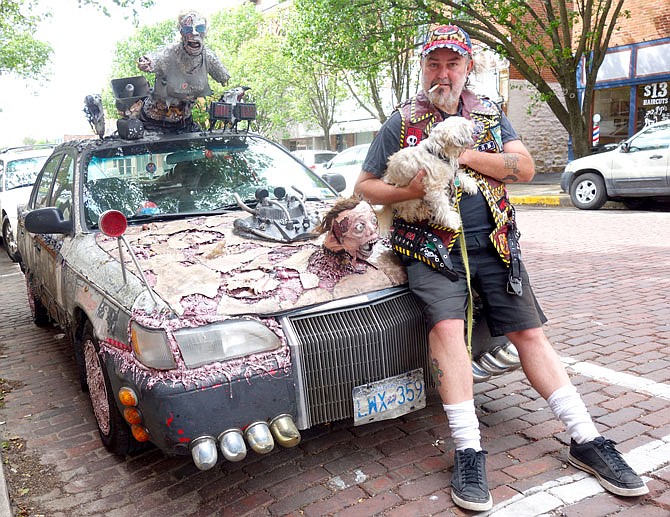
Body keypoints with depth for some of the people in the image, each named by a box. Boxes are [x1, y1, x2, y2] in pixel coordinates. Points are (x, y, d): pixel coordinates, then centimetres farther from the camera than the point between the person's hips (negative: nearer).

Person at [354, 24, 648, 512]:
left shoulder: (490, 115, 14)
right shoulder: (401, 121, 8)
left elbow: (525, 167, 0)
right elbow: (364, 187, 6)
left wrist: (463, 153, -11)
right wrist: (410, 190, -13)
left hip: (493, 243, 3)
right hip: (431, 248, -2)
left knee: (531, 332, 1)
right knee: (447, 325, -26)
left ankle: (587, 440, 10)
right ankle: (468, 452, -18)